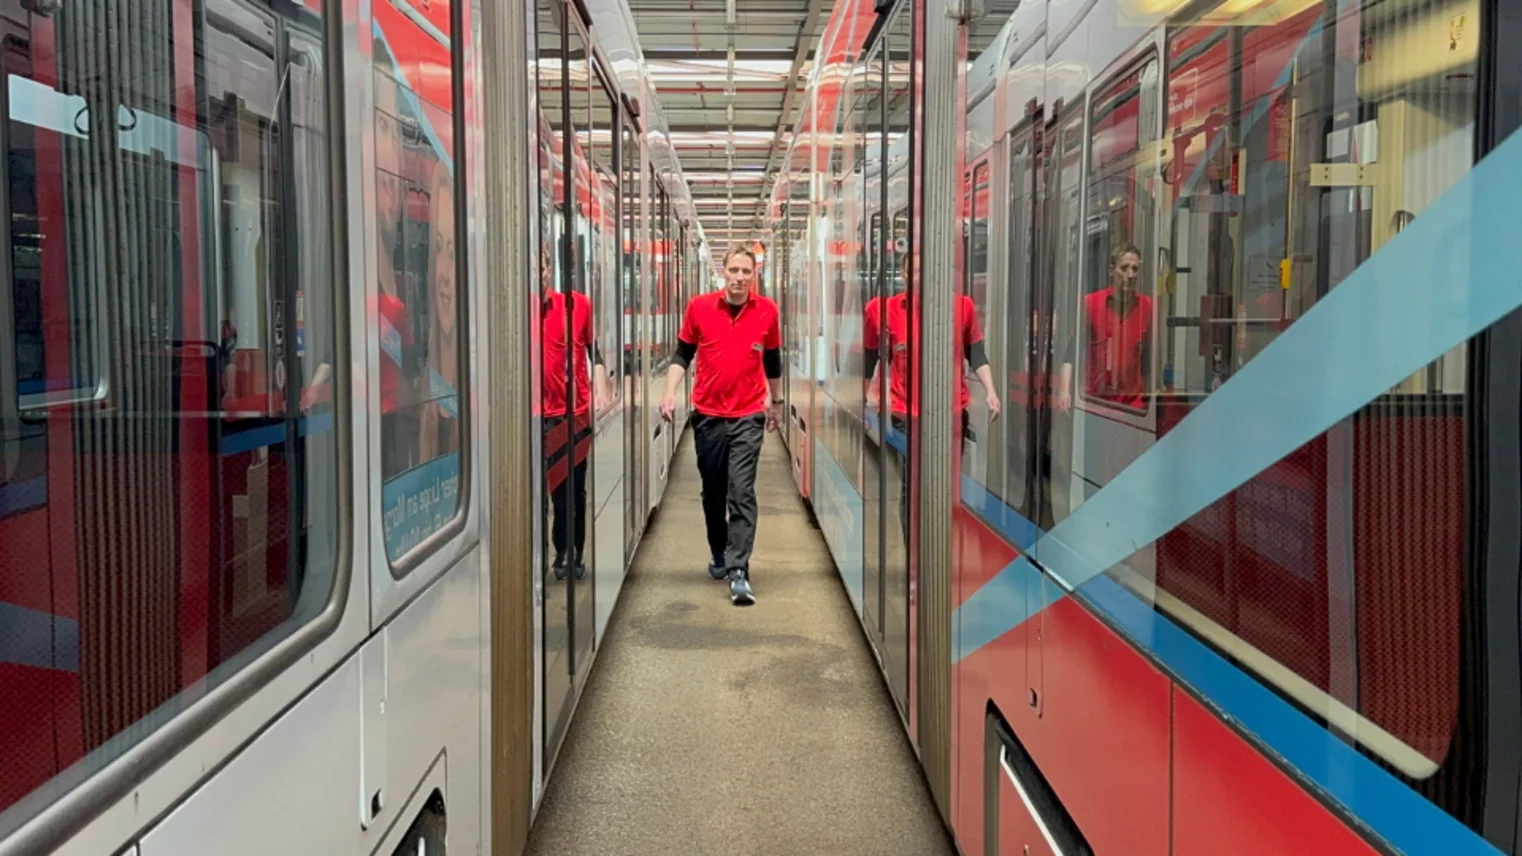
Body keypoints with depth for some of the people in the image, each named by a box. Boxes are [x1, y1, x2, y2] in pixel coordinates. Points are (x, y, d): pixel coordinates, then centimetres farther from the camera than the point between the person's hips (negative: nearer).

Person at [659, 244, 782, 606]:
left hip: (748, 416, -1)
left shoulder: (767, 311, -1)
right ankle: (718, 556, 34)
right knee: (712, 492, 14)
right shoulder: (699, 307, -1)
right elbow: (682, 354, 6)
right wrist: (670, 393, -7)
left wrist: (776, 401, 22)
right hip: (708, 414, 2)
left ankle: (738, 571, -13)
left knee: (742, 493, -11)